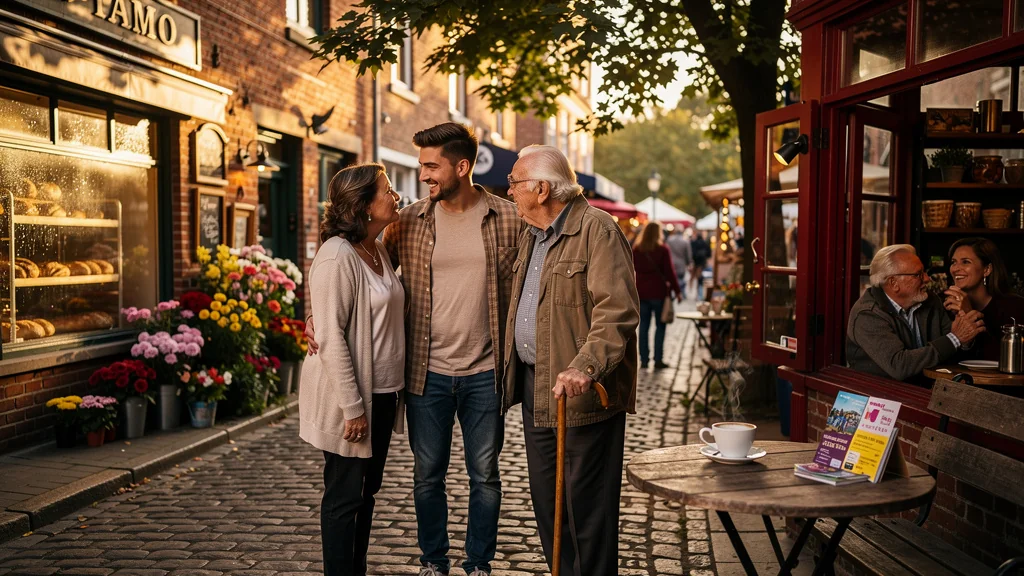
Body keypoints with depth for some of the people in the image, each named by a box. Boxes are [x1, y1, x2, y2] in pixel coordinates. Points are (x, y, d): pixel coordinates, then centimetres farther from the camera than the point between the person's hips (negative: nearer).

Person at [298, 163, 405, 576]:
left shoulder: (378, 250, 8)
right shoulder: (337, 256, -18)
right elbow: (331, 339, -21)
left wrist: (393, 391, 12)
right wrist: (352, 407, -21)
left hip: (382, 394, 9)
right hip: (350, 400, -9)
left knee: (367, 491, 17)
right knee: (344, 497, 4)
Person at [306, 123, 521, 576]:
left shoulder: (508, 219, -3)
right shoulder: (408, 222, 0)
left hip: (484, 373, -1)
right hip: (427, 373, 1)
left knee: (485, 475, 11)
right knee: (428, 475, 13)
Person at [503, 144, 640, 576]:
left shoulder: (597, 229, -13)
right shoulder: (531, 235, 15)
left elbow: (618, 310, -23)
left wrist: (585, 367, -35)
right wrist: (516, 374, 19)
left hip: (584, 394, -9)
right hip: (535, 389, 9)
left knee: (586, 503, 0)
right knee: (546, 500, 16)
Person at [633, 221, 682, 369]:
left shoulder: (636, 250, 5)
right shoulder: (663, 250, -7)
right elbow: (669, 272, -8)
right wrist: (676, 290, -2)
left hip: (641, 292, 4)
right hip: (658, 292, -4)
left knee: (643, 326, 8)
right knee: (660, 326, 4)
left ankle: (644, 360, 7)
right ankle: (658, 360, 1)